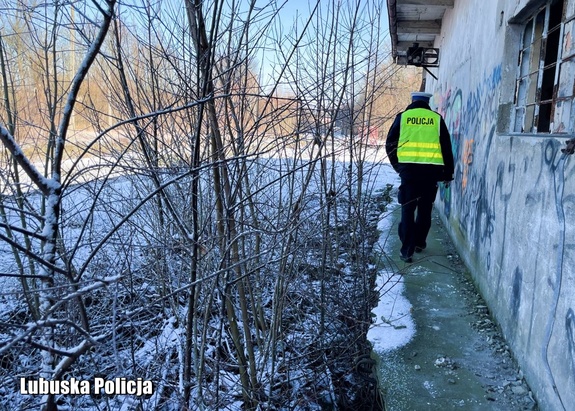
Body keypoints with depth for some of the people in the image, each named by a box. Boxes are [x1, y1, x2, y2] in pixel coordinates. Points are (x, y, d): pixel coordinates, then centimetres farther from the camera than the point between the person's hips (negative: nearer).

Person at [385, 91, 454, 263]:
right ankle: (419, 242, 29)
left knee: (408, 209, 3)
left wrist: (397, 165, 19)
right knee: (425, 208, 17)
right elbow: (446, 148, 9)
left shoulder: (402, 117, 6)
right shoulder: (437, 119, 9)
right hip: (431, 169, 2)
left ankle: (407, 250, -1)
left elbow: (390, 144, 7)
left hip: (408, 168, -1)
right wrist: (448, 173, 15)